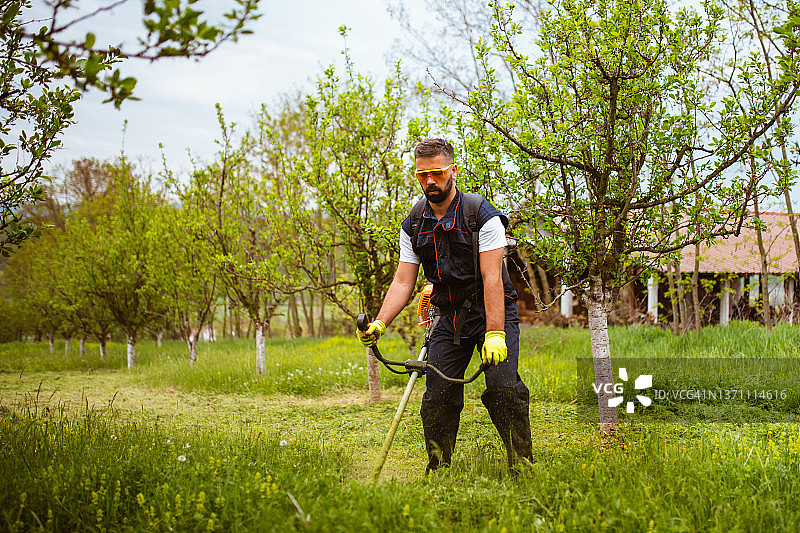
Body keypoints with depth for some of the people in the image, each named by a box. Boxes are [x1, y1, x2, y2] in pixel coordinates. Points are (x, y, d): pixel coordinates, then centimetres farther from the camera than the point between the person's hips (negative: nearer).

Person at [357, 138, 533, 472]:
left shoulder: (483, 216, -13)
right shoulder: (412, 226, 3)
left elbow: (492, 278, -19)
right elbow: (403, 282, 0)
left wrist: (495, 334, -27)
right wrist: (379, 323, -15)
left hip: (493, 311, -4)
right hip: (450, 317, 4)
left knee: (503, 387, -19)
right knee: (437, 396, -2)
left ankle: (521, 463, -7)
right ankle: (439, 469, 12)